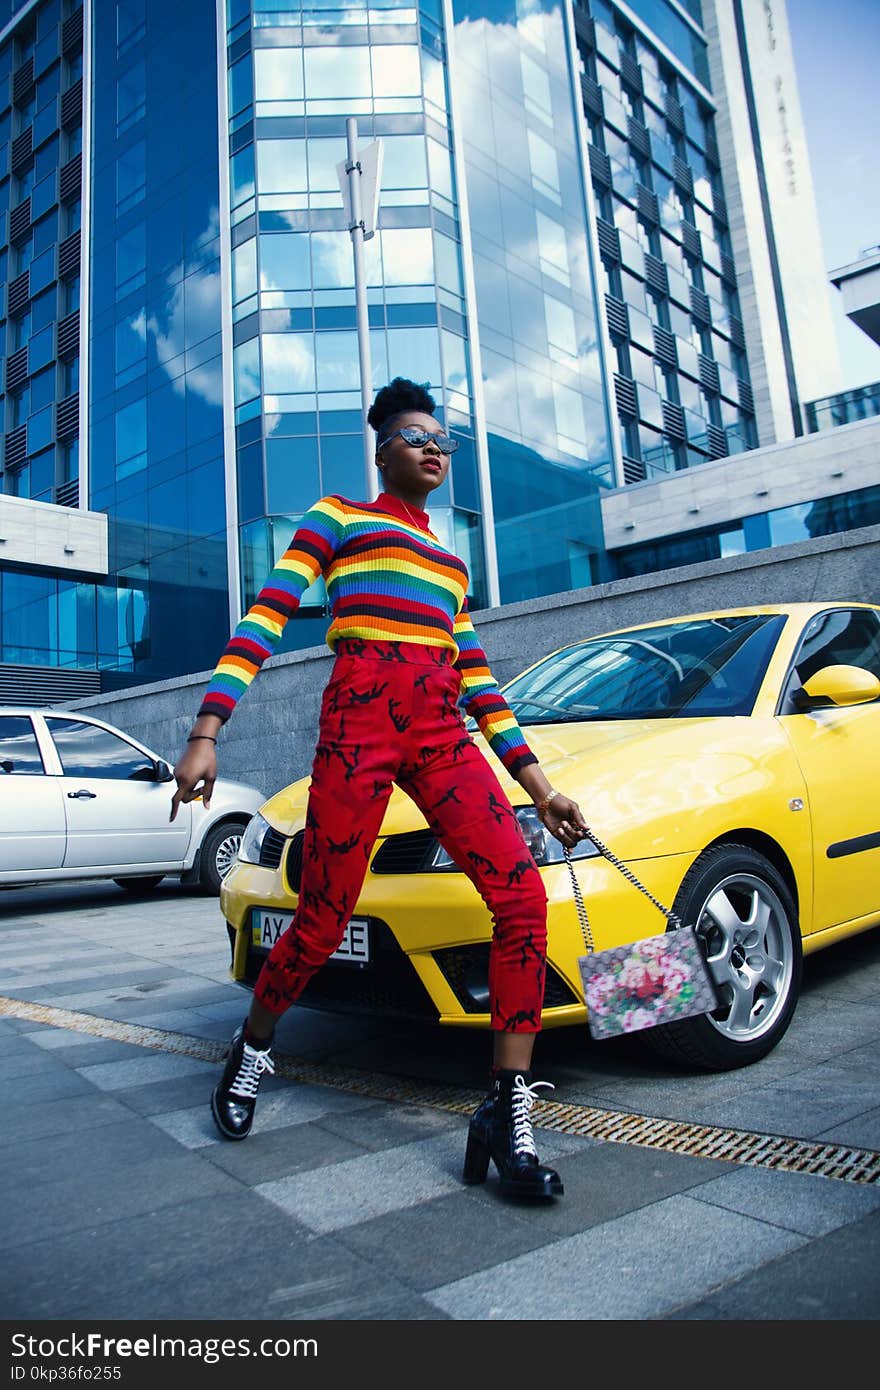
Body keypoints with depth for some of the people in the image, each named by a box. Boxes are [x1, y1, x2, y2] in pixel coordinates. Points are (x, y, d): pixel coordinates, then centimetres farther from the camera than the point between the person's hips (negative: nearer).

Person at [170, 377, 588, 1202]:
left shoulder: (448, 561, 28)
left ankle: (507, 1118, -4)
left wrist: (538, 785, 16)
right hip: (359, 723, -5)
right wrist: (206, 734, -11)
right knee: (322, 923, -1)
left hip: (443, 735, 5)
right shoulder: (336, 518, 14)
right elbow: (264, 620, 1)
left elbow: (478, 680, 23)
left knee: (524, 901, -13)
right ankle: (251, 1052, 30)